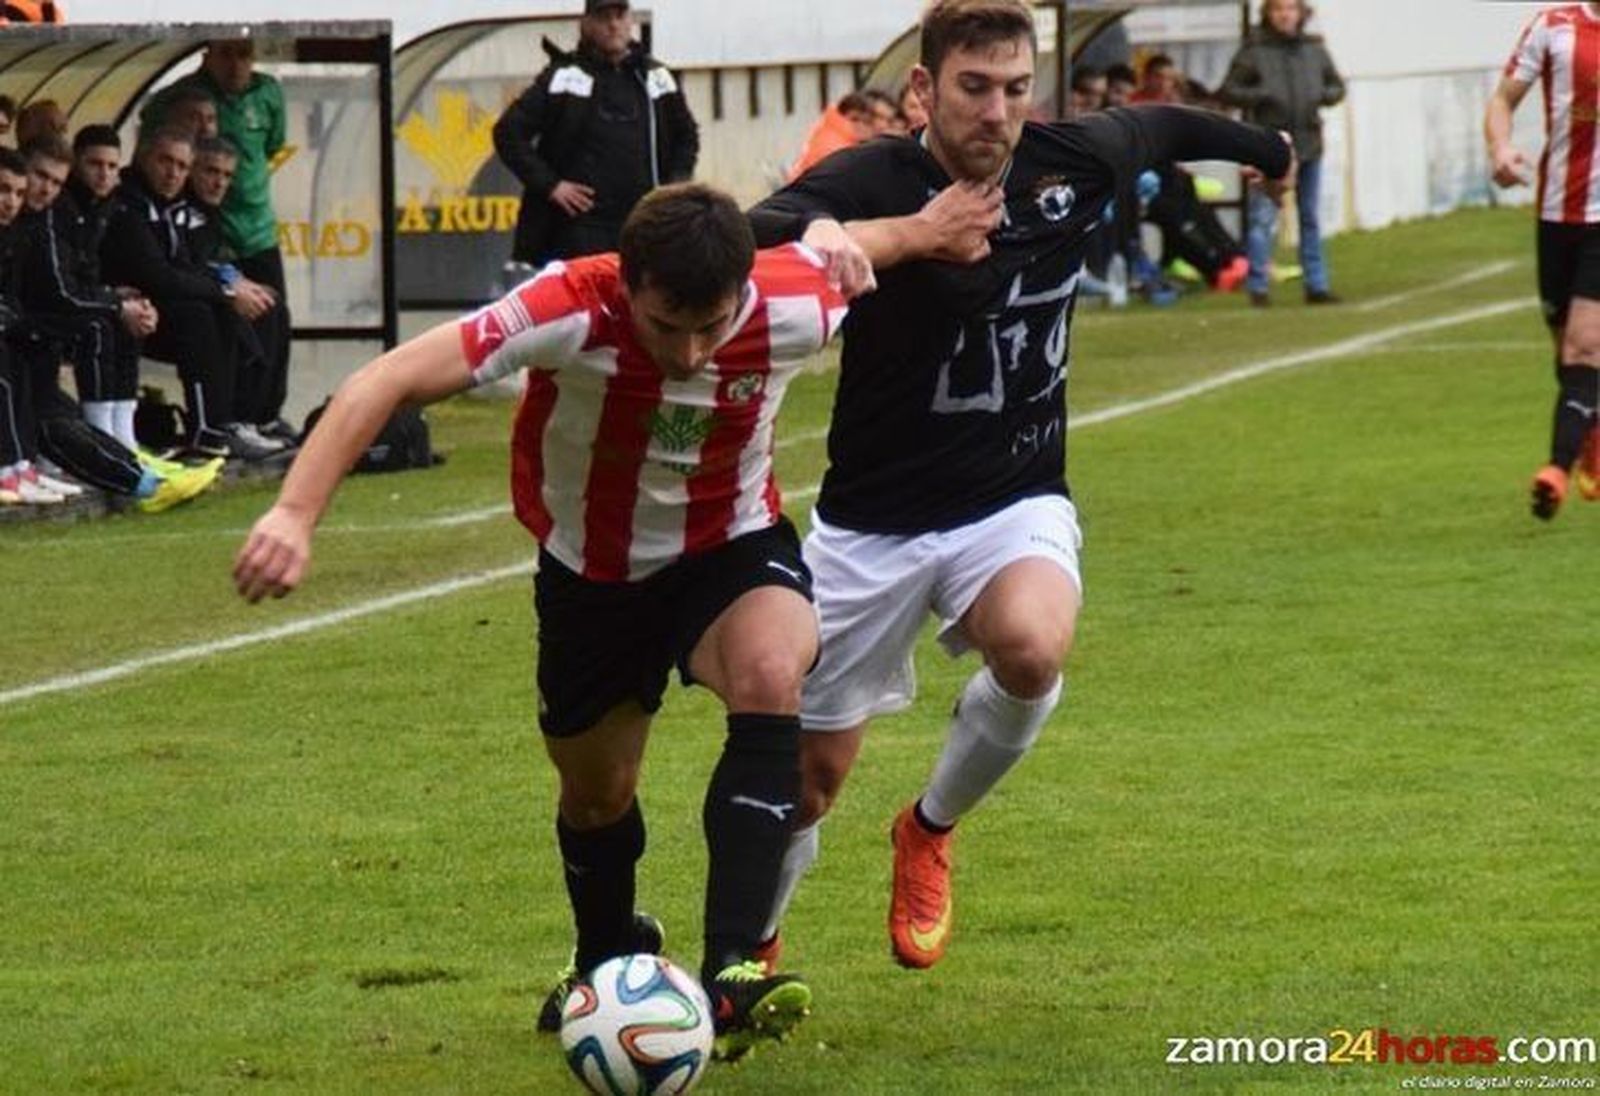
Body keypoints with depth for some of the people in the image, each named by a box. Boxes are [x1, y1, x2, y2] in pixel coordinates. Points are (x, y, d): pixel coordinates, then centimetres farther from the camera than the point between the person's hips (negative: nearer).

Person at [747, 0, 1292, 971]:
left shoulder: (1071, 164, -6)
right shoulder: (870, 182, -18)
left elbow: (1164, 127, 17)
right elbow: (748, 241, -38)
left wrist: (1269, 148, 35)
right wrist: (818, 236, -60)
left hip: (1016, 504, 2)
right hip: (876, 523, -2)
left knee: (1033, 648, -32)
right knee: (813, 769, 6)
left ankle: (932, 829, -1)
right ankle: (753, 949, 38)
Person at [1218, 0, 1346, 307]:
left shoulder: (1314, 49, 8)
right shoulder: (1254, 51, -5)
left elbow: (1336, 86, 18)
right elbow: (1228, 92, -5)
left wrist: (1322, 95, -4)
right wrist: (1263, 95, -17)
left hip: (1308, 144, 5)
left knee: (1310, 218, 12)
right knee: (1263, 218, -7)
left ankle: (1316, 285, 18)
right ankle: (1258, 287, -3)